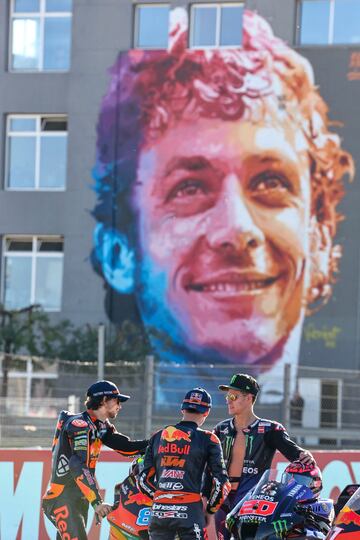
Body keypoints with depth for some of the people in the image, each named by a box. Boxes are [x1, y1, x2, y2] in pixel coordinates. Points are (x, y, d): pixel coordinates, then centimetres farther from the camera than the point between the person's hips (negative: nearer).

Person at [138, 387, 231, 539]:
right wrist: (210, 509, 11)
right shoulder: (207, 439, -1)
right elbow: (220, 481, -3)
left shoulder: (157, 437, 12)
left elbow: (144, 480, 13)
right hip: (190, 511, -4)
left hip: (159, 511, 4)